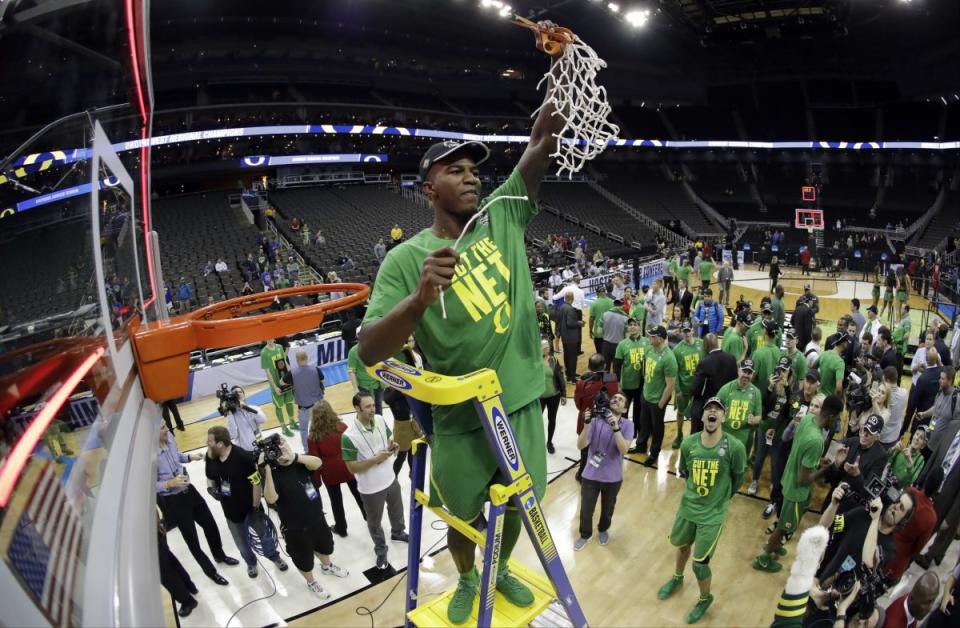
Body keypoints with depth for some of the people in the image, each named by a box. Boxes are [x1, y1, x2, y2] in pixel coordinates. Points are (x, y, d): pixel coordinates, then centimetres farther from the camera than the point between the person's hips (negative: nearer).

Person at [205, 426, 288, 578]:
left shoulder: (243, 457, -28)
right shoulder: (210, 457, -10)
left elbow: (257, 482, -22)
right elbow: (210, 477, 10)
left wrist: (256, 507, -17)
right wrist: (210, 488, -13)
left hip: (250, 508, -4)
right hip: (231, 512, 5)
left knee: (265, 535, 16)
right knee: (242, 544, 23)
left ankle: (275, 557, 45)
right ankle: (251, 563, 52)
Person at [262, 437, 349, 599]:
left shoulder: (300, 461, -9)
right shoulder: (272, 473, -22)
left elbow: (317, 463, -30)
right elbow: (271, 499, -38)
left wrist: (294, 457, -43)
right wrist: (266, 470, -47)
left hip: (317, 517, 5)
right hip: (296, 528, -5)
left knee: (325, 545, 30)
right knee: (304, 559, 19)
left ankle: (327, 567, 61)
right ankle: (311, 583, 49)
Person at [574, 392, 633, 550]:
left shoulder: (627, 424, -11)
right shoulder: (596, 421, -13)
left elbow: (624, 449, -24)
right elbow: (581, 445, -18)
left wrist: (615, 427, -36)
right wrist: (587, 424, -33)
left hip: (613, 478, 1)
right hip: (590, 475, -1)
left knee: (607, 510, 22)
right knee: (586, 510, 12)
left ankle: (603, 530, 53)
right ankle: (585, 535, 41)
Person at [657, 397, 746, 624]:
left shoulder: (735, 447, -23)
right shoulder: (688, 443, -14)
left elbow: (738, 477, -3)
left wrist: (724, 498, 7)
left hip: (713, 514, -4)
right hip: (687, 507, 4)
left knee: (700, 563, 2)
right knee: (682, 545, 26)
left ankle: (705, 599, 34)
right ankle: (677, 578, 57)